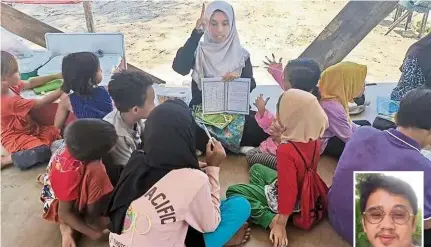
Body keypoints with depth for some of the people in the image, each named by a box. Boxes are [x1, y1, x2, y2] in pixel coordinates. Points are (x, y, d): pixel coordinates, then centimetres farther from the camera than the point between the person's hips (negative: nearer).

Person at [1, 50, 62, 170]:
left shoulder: (10, 86, -8)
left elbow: (30, 83, 9)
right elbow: (41, 103, -26)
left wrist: (56, 76, 2)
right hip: (15, 138, -9)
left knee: (56, 132, 3)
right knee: (43, 152, -30)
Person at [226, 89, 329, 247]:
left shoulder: (286, 150, -37)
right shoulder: (314, 138, -12)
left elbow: (288, 190, -34)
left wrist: (281, 224, -26)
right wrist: (279, 138, 3)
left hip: (280, 198, -8)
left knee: (232, 191, 0)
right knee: (256, 169, 26)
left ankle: (270, 219, -10)